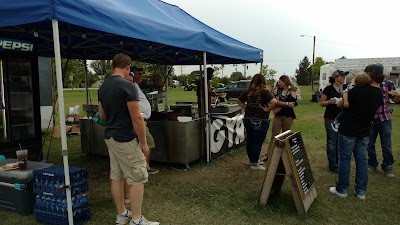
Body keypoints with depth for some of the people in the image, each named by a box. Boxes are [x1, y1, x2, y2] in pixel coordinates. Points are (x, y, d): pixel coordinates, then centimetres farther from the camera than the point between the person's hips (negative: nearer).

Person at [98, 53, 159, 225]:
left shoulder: (103, 86, 8)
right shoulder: (128, 86, -17)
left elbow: (102, 116, 15)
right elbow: (136, 118, -19)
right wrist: (144, 143, -11)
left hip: (110, 137, 9)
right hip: (126, 139, -9)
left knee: (116, 177, 14)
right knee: (137, 179, 1)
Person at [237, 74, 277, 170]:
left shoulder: (248, 92, 2)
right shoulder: (265, 92, -13)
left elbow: (238, 101, 13)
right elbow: (274, 102, -26)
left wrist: (245, 107, 8)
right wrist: (267, 109, -13)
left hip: (248, 119, 6)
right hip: (261, 121, -5)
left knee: (249, 141, 16)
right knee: (257, 142, 4)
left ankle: (252, 160, 31)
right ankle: (254, 164, 12)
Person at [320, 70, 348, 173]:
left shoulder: (346, 87, 7)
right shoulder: (328, 89, -6)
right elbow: (321, 103, -2)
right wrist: (329, 102, -22)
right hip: (331, 119, -5)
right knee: (332, 142, 1)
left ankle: (339, 163, 26)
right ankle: (333, 166, 8)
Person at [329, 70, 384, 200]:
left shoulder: (357, 90, -18)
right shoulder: (379, 94, 2)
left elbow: (341, 104, -8)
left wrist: (345, 94, 10)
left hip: (348, 130, -5)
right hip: (364, 131, 6)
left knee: (345, 158, 3)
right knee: (361, 159, 12)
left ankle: (342, 189, 11)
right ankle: (361, 191, 18)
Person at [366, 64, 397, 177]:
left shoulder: (388, 84, -9)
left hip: (385, 119, -1)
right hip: (370, 119, 1)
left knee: (386, 145, 5)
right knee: (370, 144, 12)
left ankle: (388, 166, 22)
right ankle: (372, 164, 31)